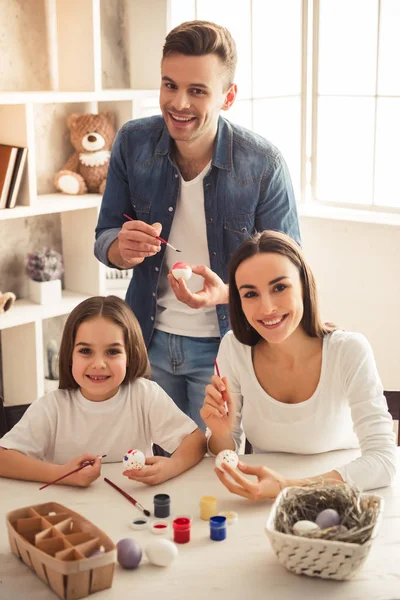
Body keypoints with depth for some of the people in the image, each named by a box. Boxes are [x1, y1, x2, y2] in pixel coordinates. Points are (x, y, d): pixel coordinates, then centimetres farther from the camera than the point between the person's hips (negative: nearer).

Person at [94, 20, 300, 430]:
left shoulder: (264, 165, -18)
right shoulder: (133, 143, -9)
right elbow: (104, 238, 0)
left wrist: (226, 293, -30)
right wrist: (122, 249, -24)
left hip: (223, 345, -3)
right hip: (150, 338, 3)